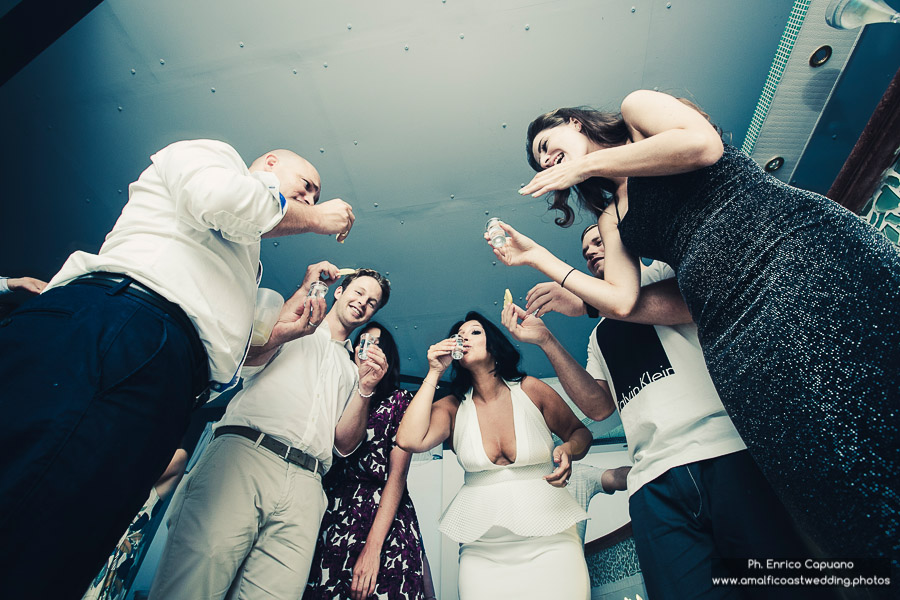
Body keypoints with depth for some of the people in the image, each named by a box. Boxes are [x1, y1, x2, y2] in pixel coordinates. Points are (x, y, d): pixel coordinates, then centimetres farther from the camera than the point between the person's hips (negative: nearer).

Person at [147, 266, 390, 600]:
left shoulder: (352, 369, 28)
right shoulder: (290, 320, 21)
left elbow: (344, 445, 16)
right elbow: (250, 355, -2)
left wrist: (365, 389, 1)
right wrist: (304, 292, -2)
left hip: (305, 483, 3)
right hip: (244, 454, -2)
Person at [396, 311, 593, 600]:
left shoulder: (529, 389, -4)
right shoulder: (452, 407, -1)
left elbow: (580, 432, 8)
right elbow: (409, 440, -19)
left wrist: (568, 450, -16)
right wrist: (434, 373, -12)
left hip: (549, 540, 0)